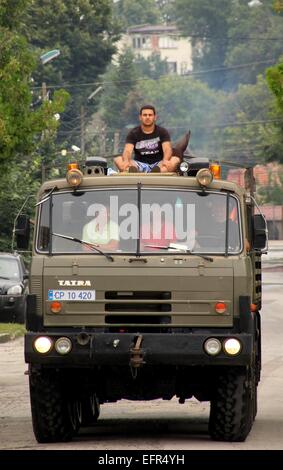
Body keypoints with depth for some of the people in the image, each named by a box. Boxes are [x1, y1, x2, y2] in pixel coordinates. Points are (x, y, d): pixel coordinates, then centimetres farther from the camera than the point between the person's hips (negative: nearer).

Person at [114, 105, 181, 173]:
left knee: (176, 160, -30)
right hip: (140, 165, 0)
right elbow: (128, 151, -11)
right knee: (117, 160, -26)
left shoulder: (162, 132, 5)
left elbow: (167, 149, -11)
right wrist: (126, 161, -36)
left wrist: (165, 160, -36)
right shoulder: (133, 133, 4)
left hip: (157, 165, 0)